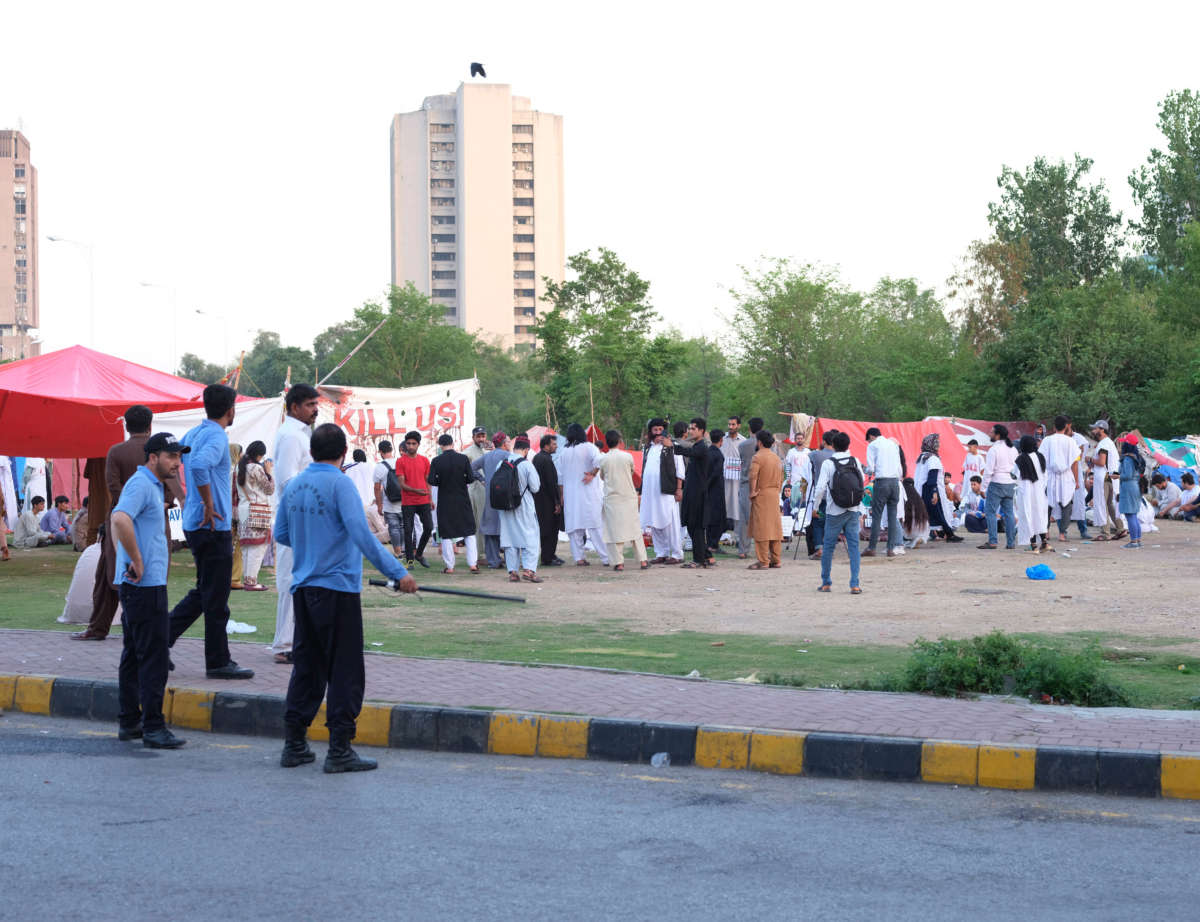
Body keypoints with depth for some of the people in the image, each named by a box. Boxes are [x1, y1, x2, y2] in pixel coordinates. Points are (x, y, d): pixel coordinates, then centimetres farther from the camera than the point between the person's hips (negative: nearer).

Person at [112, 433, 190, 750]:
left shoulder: (152, 485, 18)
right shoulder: (141, 484, -14)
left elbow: (117, 520, 30)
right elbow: (120, 520, -31)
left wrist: (128, 561, 18)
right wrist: (138, 562, -23)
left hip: (134, 583, 11)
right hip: (146, 583, -11)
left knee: (133, 655, 13)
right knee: (153, 658, -9)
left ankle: (129, 722, 19)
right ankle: (152, 727, -8)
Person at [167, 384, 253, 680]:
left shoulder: (193, 433, 11)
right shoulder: (217, 437, -16)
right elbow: (199, 465, -34)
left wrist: (184, 501, 20)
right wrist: (209, 505, -24)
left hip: (194, 523, 9)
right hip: (213, 527, -9)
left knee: (204, 593, 18)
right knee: (216, 598, -1)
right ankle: (218, 662, 6)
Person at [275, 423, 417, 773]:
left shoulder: (293, 486, 9)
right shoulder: (339, 484, -12)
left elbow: (281, 534, 17)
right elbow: (361, 534, -20)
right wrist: (398, 573, -20)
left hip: (303, 589, 7)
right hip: (337, 589, -7)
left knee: (306, 668, 14)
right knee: (345, 672, -1)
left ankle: (294, 744, 15)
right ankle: (339, 750, -1)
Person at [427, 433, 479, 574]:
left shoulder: (436, 461, -9)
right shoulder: (464, 458, -6)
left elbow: (431, 481, -10)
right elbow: (471, 478, -8)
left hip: (445, 502, -1)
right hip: (463, 500, 1)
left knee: (446, 535, 7)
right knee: (469, 532, 11)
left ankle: (449, 566, 6)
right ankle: (473, 563, 5)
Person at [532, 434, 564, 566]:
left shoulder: (536, 457, 12)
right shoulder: (546, 460, -18)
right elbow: (551, 483, -20)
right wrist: (557, 502, -16)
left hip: (539, 499, 10)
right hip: (547, 501, -10)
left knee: (547, 530, 17)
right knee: (551, 529, -3)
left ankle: (550, 555, 25)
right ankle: (547, 559, 0)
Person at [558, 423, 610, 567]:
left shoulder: (565, 452, 7)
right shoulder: (588, 447, -3)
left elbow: (560, 476, 10)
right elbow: (598, 460, -23)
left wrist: (562, 496, 16)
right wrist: (592, 474, -8)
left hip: (570, 494, 3)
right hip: (588, 491, -3)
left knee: (574, 526, 7)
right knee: (596, 525, -3)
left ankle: (578, 557, 4)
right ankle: (606, 557, -6)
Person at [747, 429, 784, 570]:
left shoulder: (758, 457, -11)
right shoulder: (777, 458, 12)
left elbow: (753, 476, -21)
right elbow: (781, 478, 16)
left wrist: (752, 492, -11)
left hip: (761, 495, -7)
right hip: (775, 496, 7)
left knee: (761, 528, -5)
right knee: (775, 528, 10)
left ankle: (763, 561, -6)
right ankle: (776, 560, 13)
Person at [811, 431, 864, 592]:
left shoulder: (828, 464, -10)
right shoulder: (855, 461, 0)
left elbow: (820, 488, -12)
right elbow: (862, 481, 10)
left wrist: (816, 504, 4)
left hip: (834, 512, -2)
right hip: (853, 511, 2)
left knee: (828, 546, 9)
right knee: (853, 546, 3)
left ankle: (826, 583, 16)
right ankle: (855, 584, -4)